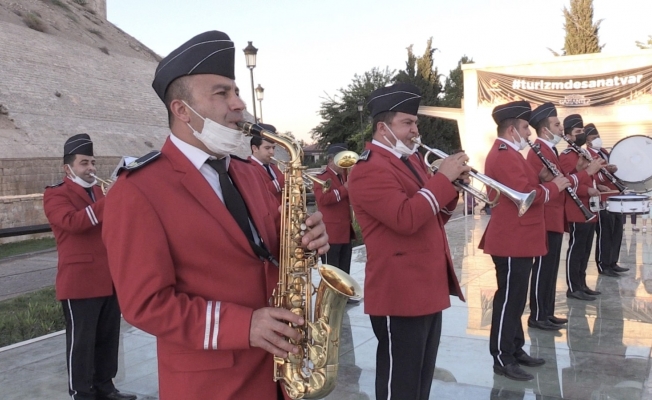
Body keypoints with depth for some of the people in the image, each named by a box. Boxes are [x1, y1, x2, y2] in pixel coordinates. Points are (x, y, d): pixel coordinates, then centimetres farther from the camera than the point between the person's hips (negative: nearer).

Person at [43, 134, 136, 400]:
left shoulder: (98, 191, 19)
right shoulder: (55, 195, -4)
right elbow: (72, 221, -24)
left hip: (109, 279, 7)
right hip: (80, 282, -7)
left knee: (108, 338, 13)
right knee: (81, 341, 0)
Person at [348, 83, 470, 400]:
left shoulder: (410, 160, 15)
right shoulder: (369, 170, -15)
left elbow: (434, 217, 18)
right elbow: (406, 218, -27)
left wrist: (452, 187, 0)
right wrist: (443, 178, -19)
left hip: (429, 289, 10)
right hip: (399, 295, -10)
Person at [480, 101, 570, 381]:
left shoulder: (506, 153, 16)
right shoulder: (505, 156, -18)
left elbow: (522, 185, 20)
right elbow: (527, 195, -25)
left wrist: (539, 179, 4)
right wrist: (554, 185, -11)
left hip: (517, 239, 11)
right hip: (512, 241, -11)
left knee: (515, 298, 17)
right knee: (509, 299, -3)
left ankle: (515, 350, 28)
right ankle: (502, 359, 7)